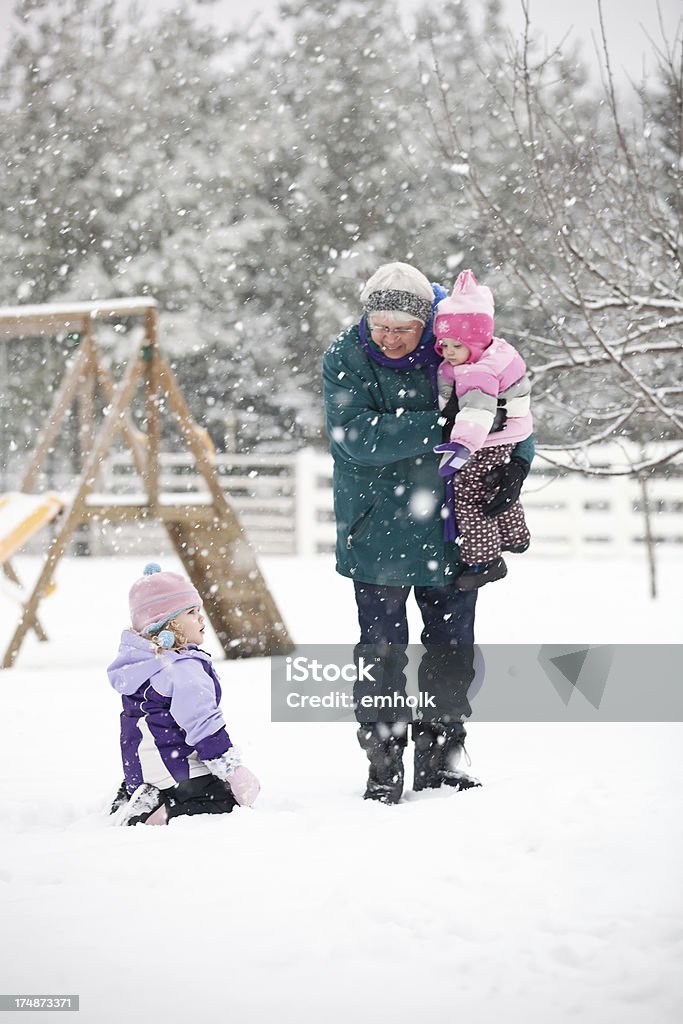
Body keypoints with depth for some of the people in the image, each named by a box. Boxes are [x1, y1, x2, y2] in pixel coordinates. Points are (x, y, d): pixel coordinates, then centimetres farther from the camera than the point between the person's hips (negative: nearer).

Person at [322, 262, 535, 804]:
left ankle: (441, 757, 24)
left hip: (450, 530, 3)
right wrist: (442, 425, -27)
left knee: (452, 649, 10)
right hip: (376, 531, -2)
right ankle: (384, 765, 11)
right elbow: (358, 438, -23)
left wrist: (516, 461, -14)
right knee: (383, 652, 0)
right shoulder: (344, 359, -10)